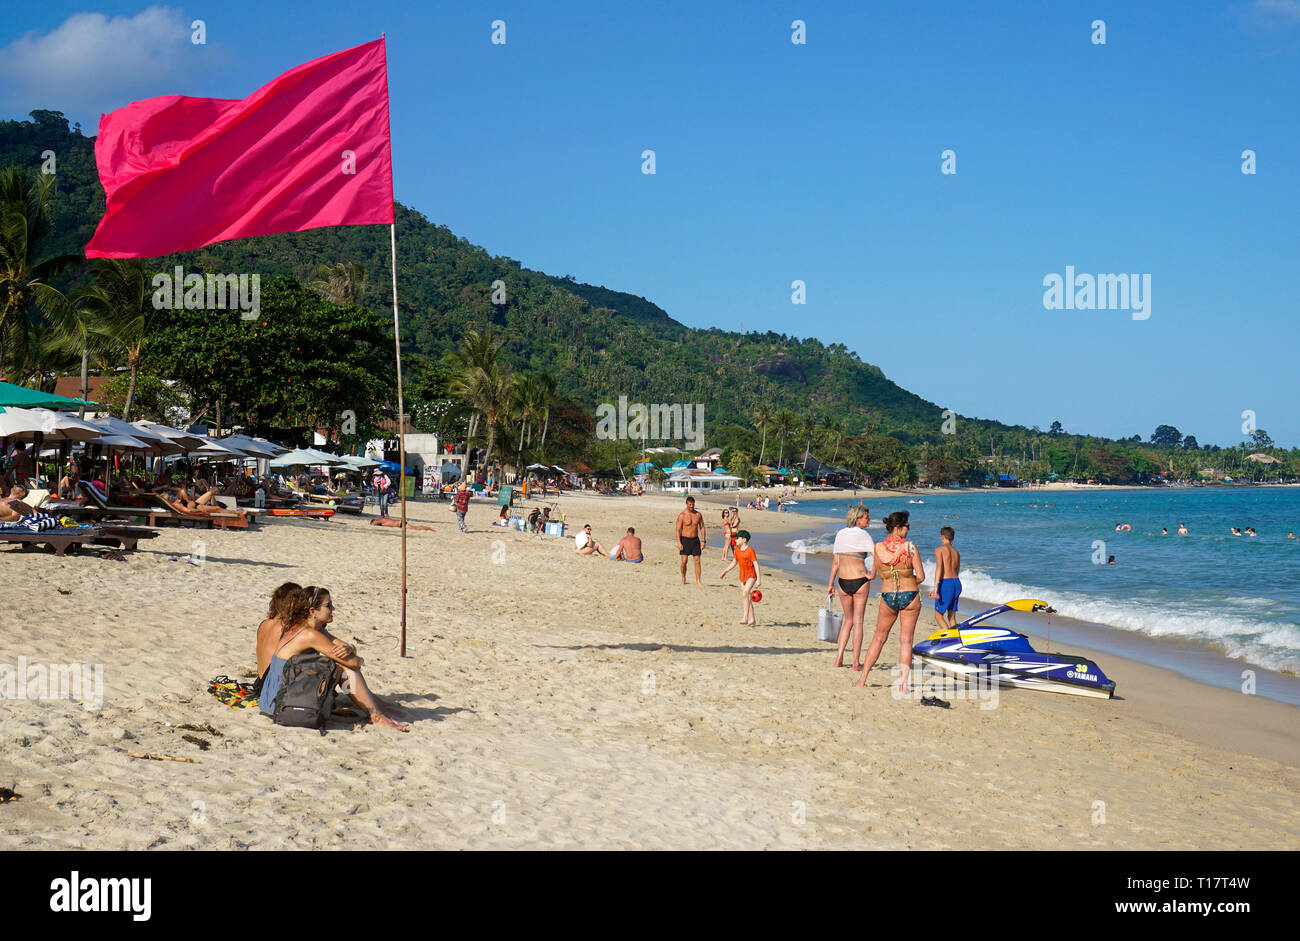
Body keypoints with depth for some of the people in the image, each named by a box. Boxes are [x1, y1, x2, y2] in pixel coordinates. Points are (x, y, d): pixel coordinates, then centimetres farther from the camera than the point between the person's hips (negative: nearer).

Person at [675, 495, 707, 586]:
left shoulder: (698, 514, 3)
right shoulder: (682, 515, -8)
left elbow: (702, 528, 9)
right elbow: (678, 530, -8)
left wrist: (703, 541, 2)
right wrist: (679, 543, -16)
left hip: (695, 540, 3)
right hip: (685, 540, -3)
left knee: (697, 561, -1)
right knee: (684, 561, -5)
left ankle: (698, 581, 2)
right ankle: (683, 578, 17)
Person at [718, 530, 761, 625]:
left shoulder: (750, 550, -15)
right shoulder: (737, 550, 6)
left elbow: (756, 564, -16)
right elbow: (734, 563, 20)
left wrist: (759, 579, -21)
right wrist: (724, 572, 18)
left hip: (751, 576, -7)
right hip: (742, 576, 7)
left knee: (745, 594, -24)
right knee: (747, 599, 8)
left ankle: (745, 617, -26)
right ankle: (752, 620, 15)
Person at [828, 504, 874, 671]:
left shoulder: (840, 534, 6)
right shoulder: (862, 535, -8)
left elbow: (835, 562, 8)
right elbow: (876, 555, -19)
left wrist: (831, 584, 12)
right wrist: (872, 574, -7)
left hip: (843, 581, 4)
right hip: (860, 580, -4)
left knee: (848, 620, 18)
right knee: (858, 621, 2)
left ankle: (839, 659, 11)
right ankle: (856, 662, 3)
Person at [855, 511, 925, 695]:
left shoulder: (878, 548, -2)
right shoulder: (910, 547, -10)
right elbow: (921, 577, -7)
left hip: (887, 597, 2)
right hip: (910, 596, -2)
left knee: (879, 638, 17)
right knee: (906, 640, 6)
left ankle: (863, 678, 20)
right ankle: (903, 684, 1)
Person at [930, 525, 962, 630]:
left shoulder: (939, 550, -4)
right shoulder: (956, 552, 16)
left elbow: (939, 568, -16)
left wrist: (935, 588, -22)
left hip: (946, 583, -6)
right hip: (957, 583, 6)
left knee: (938, 615, -1)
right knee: (951, 616, 13)